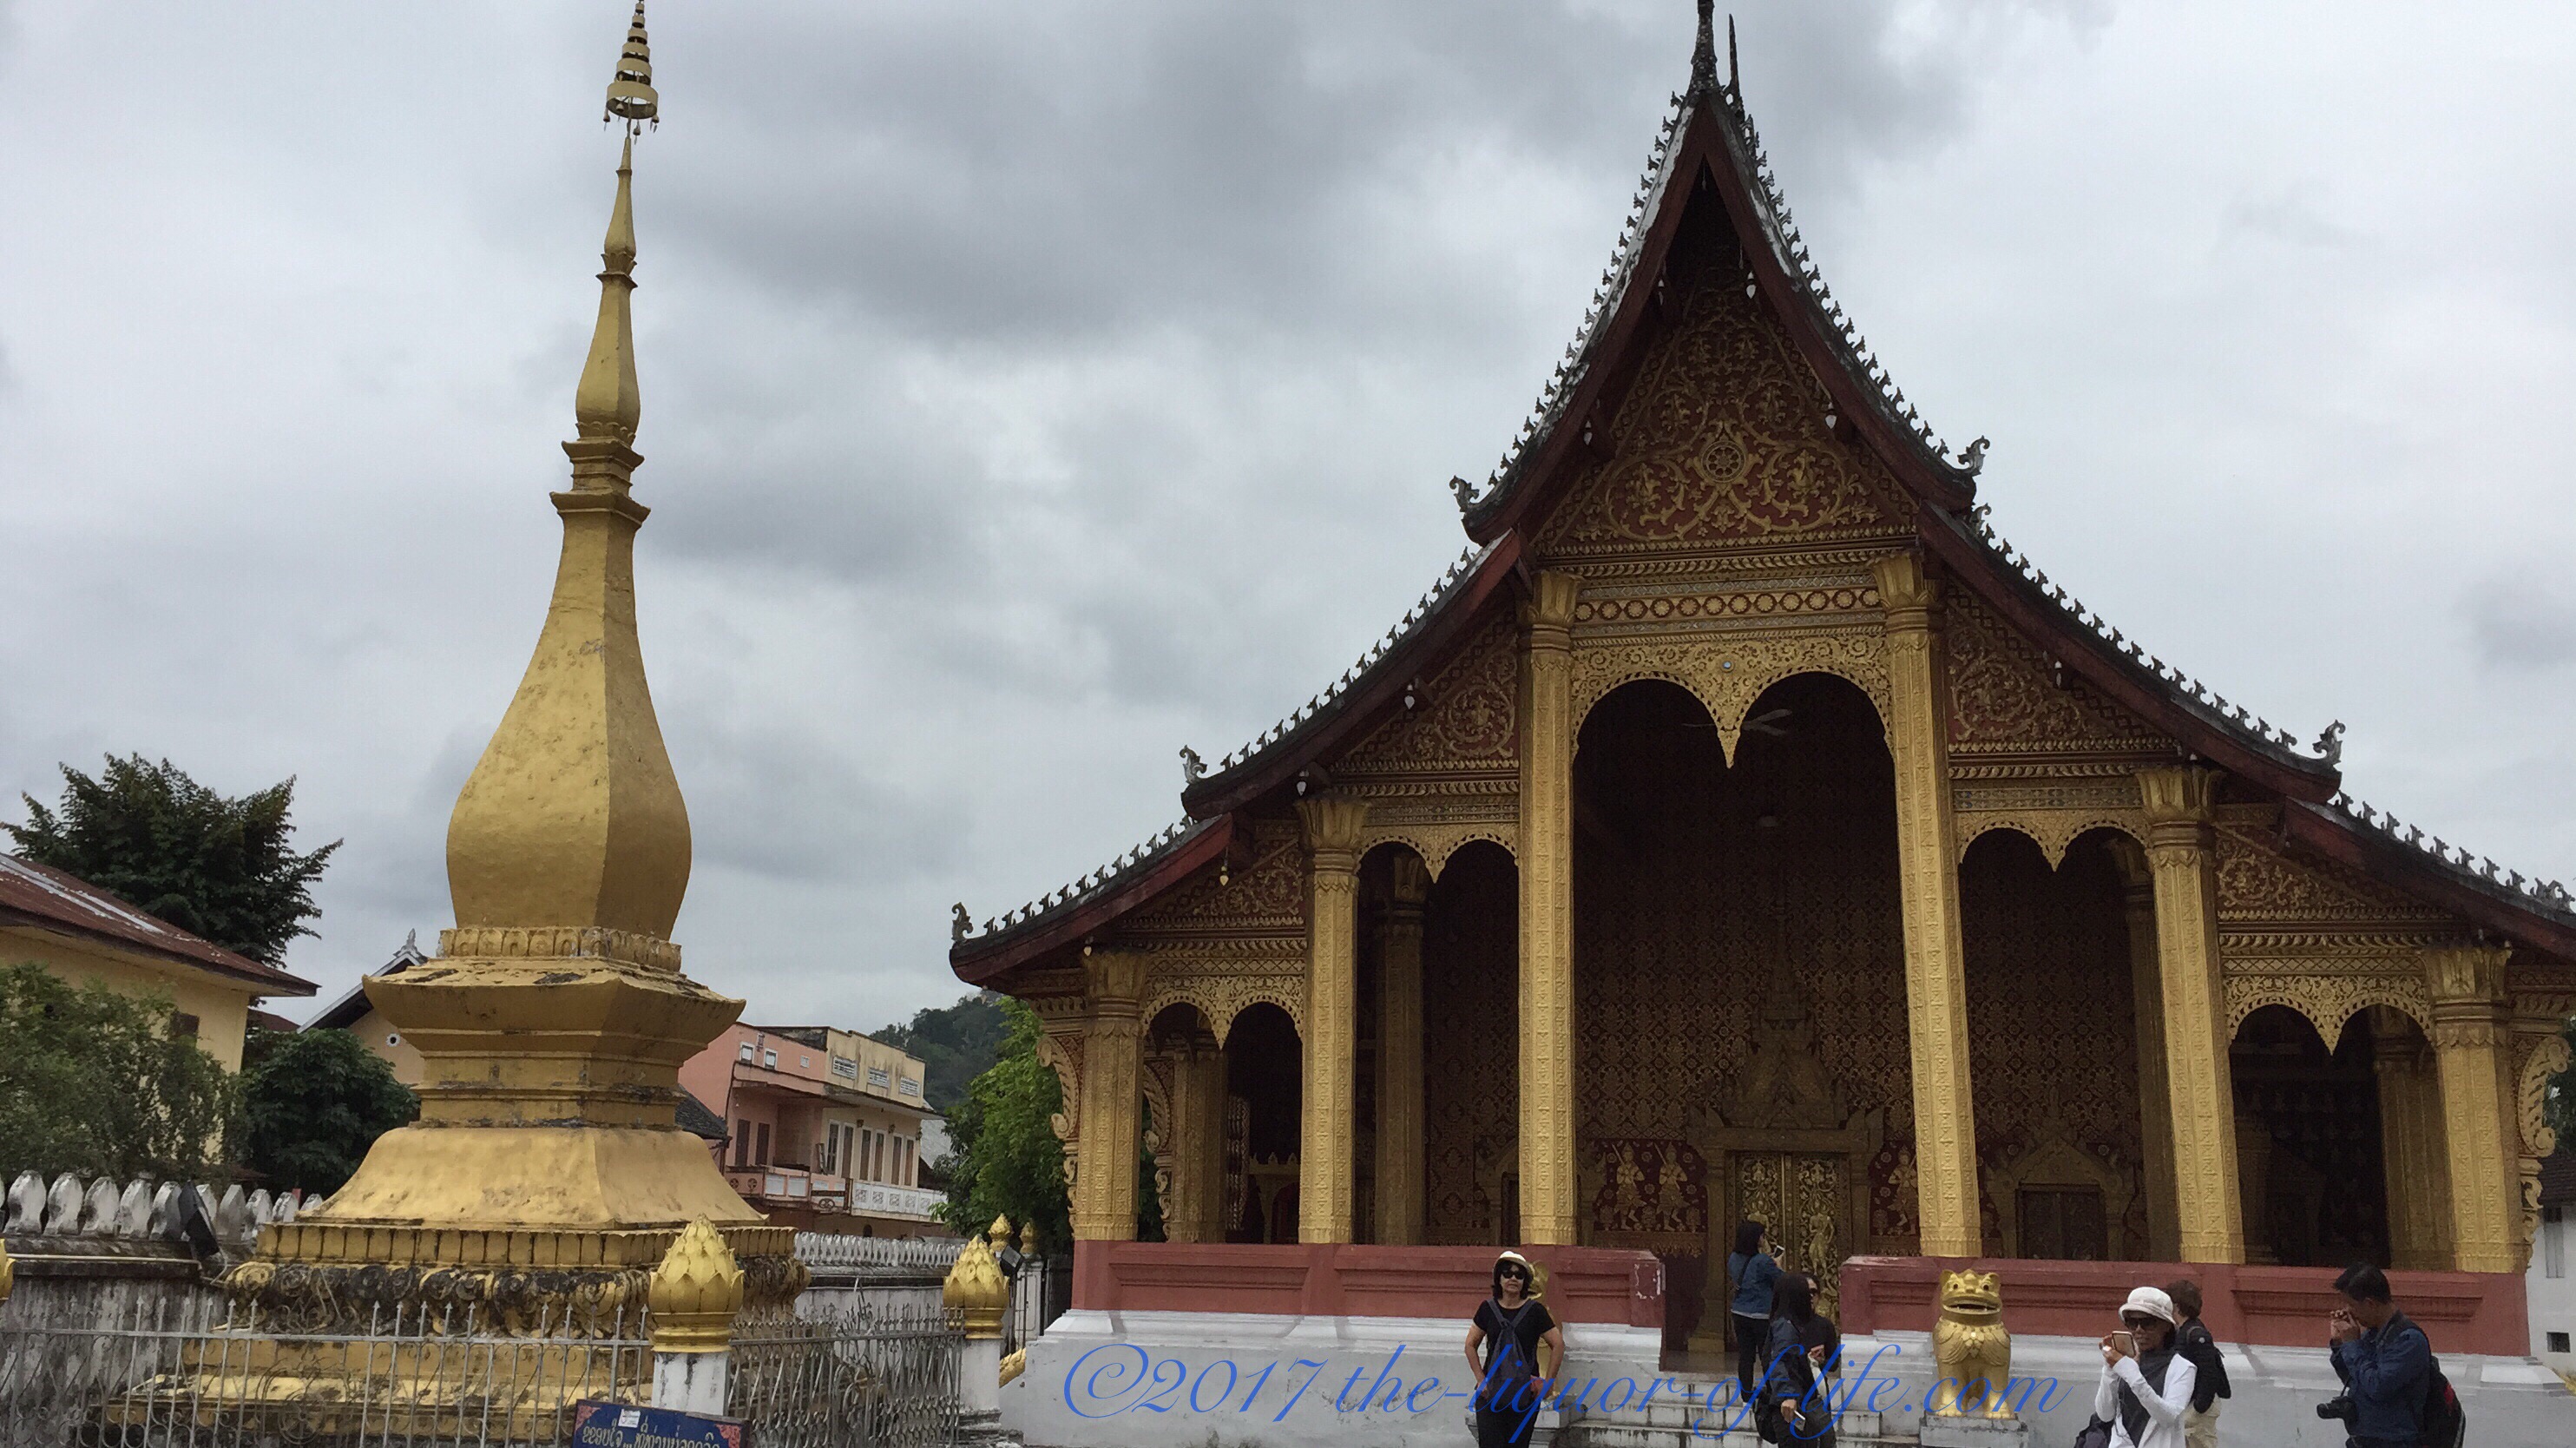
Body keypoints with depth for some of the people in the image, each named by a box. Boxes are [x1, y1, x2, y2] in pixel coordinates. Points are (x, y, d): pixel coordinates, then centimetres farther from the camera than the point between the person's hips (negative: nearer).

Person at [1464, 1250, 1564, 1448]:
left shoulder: (1535, 1310, -2)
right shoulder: (1488, 1309, 3)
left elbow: (1558, 1345, 2)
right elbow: (1471, 1345, 11)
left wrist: (1546, 1383, -1)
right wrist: (1481, 1379, 2)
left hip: (1525, 1393, -1)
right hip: (1491, 1391, 1)